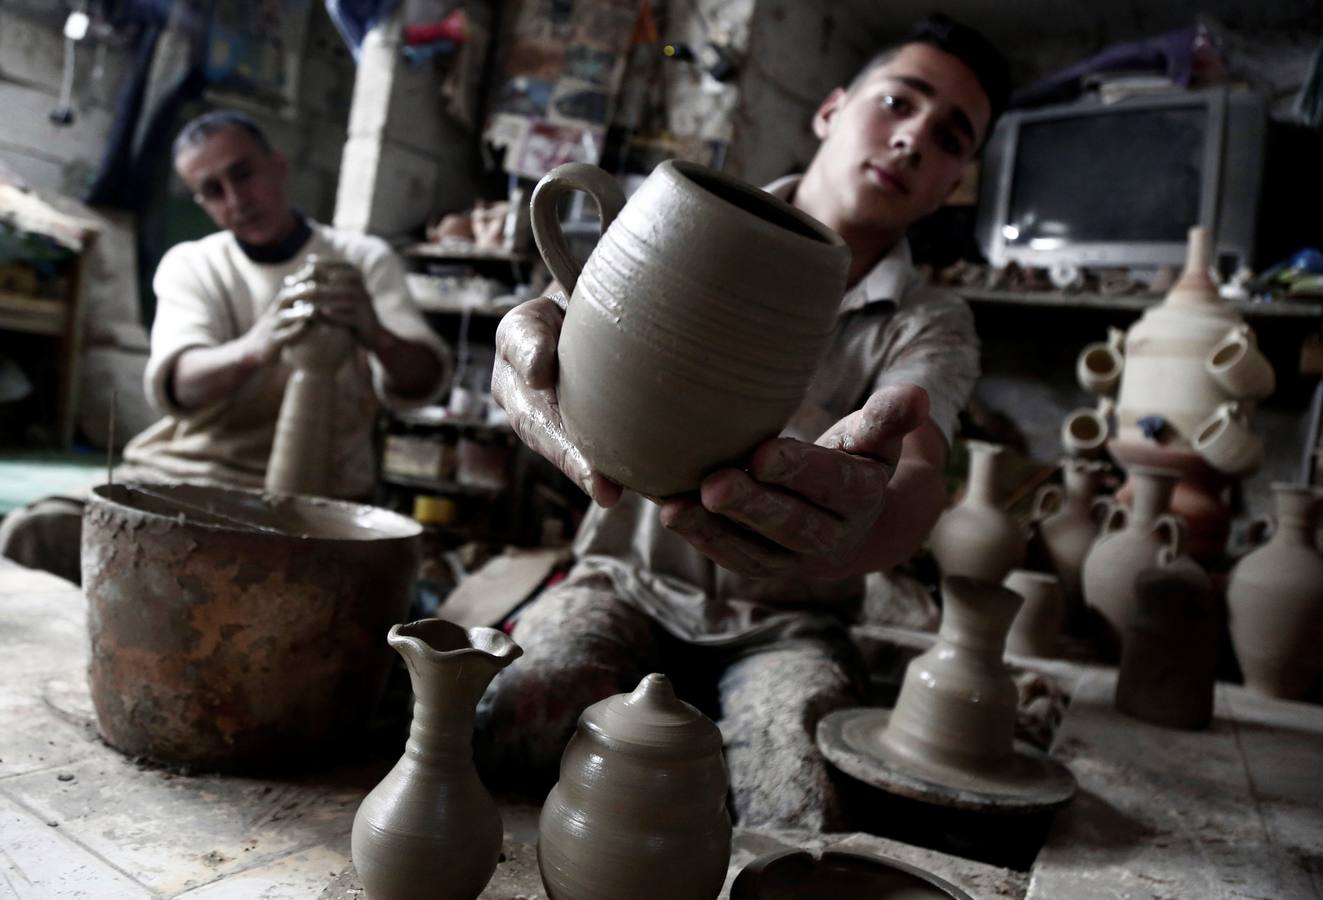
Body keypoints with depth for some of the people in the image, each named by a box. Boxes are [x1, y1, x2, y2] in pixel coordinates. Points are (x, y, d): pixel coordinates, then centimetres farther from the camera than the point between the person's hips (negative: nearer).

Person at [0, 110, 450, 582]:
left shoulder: (363, 260, 3)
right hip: (180, 472, 3)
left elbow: (423, 379, -12)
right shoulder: (189, 264, 7)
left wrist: (374, 335, -36)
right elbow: (173, 384, -13)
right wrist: (253, 349, -36)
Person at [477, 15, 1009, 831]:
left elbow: (918, 481, -24)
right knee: (482, 737, -26)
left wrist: (857, 517, -50)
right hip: (630, 582, 0)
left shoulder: (932, 327, -2)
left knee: (818, 825, -27)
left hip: (785, 625, 1)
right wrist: (534, 335, -46)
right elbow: (578, 310, -19)